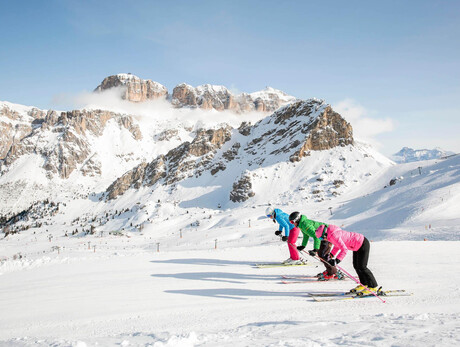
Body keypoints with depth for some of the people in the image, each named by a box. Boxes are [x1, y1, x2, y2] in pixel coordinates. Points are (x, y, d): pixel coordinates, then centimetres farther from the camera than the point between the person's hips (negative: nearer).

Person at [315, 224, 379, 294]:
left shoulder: (334, 236, -27)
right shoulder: (331, 234, 4)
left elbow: (344, 249, -31)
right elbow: (337, 246, 18)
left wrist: (337, 260, -34)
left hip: (363, 244, -10)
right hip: (358, 244, 10)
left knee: (361, 267, -6)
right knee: (356, 265, 16)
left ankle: (374, 286, 5)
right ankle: (364, 284, 27)